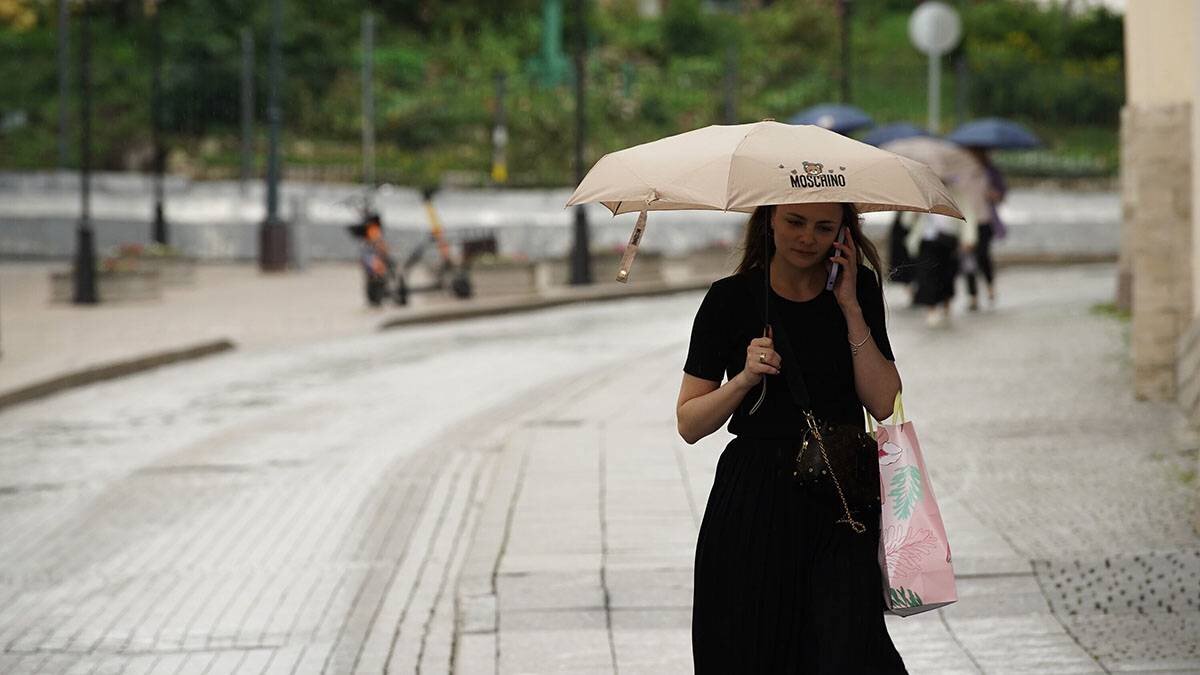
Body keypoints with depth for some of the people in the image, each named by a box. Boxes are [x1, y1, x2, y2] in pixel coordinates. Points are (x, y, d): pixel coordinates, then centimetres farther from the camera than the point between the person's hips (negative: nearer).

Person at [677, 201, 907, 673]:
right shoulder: (730, 299, -1)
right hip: (754, 504, 0)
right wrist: (745, 378, -16)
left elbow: (884, 405, -4)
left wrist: (851, 309, -8)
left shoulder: (859, 290, 5)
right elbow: (689, 425, 0)